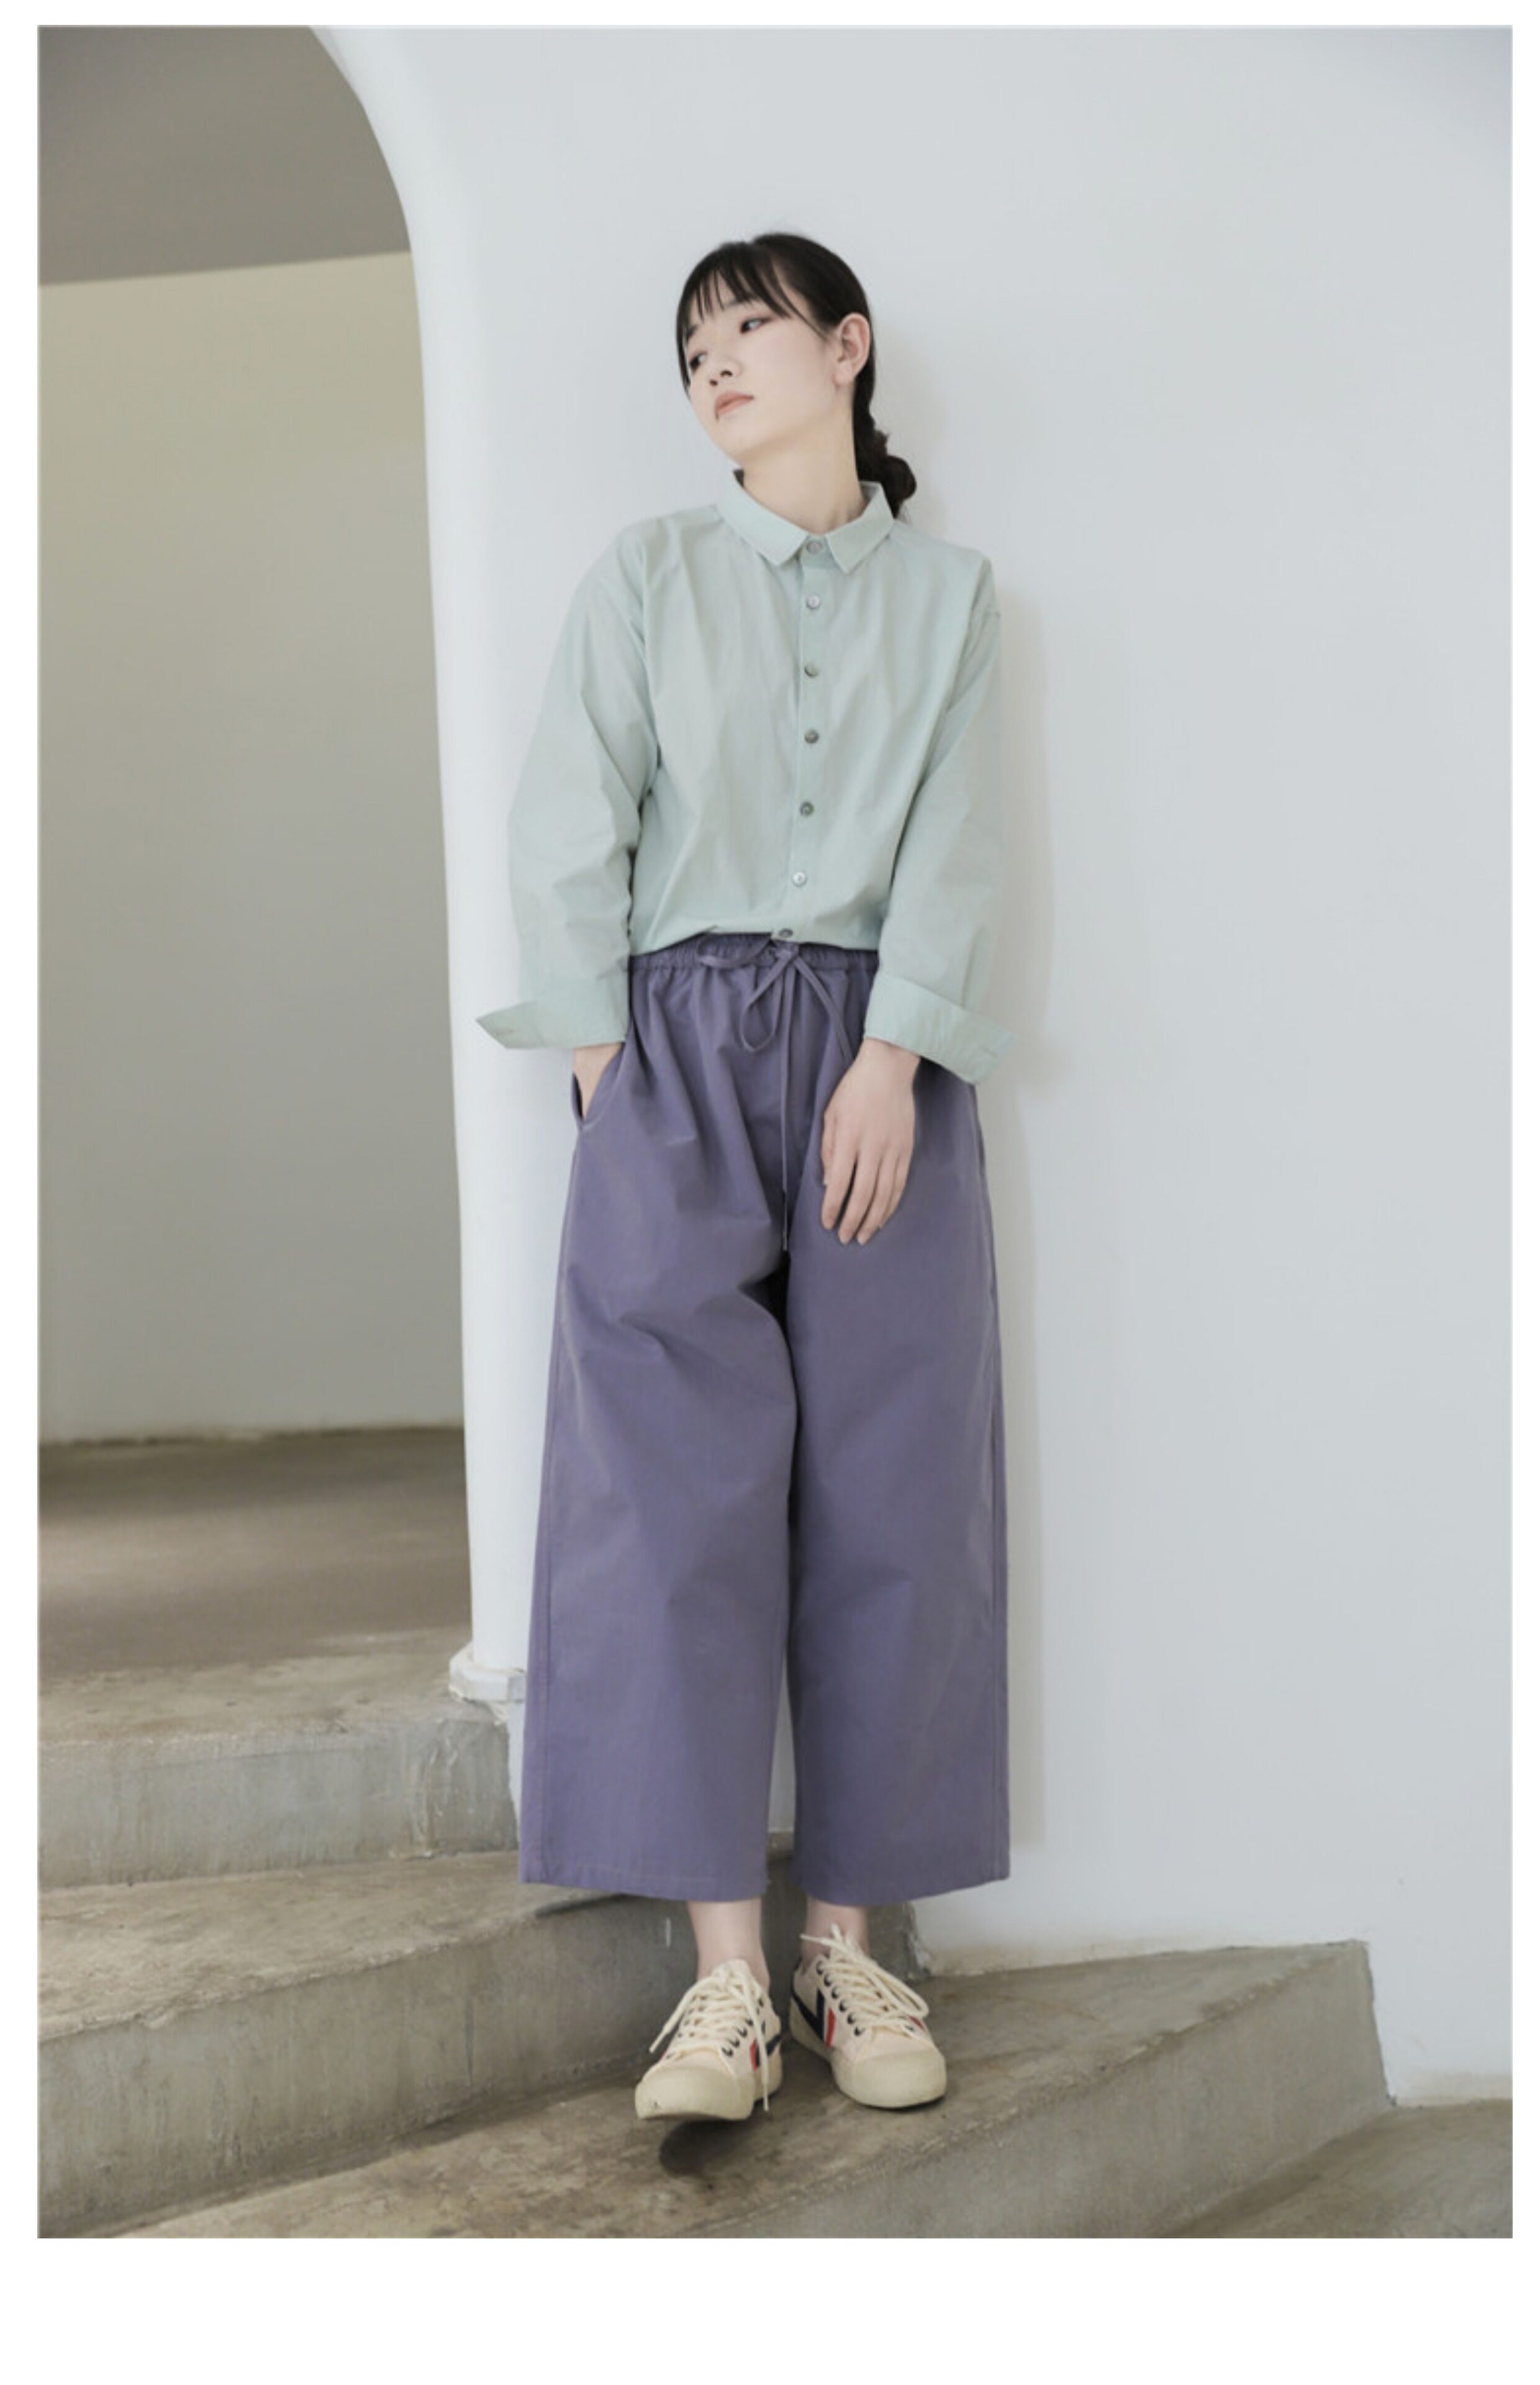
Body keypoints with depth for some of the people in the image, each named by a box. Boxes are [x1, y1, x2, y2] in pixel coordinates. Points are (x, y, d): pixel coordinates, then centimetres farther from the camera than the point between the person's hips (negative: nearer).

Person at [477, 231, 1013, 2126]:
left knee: (885, 1494, -2)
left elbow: (953, 844, 3)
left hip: (880, 1060, 1)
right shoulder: (646, 574, 12)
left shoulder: (948, 591, 13)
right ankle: (728, 1978, -9)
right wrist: (605, 1055, -6)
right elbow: (570, 823, 4)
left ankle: (851, 1940, 6)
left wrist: (890, 1061, -10)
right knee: (682, 1486, -10)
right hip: (681, 1048, -1)